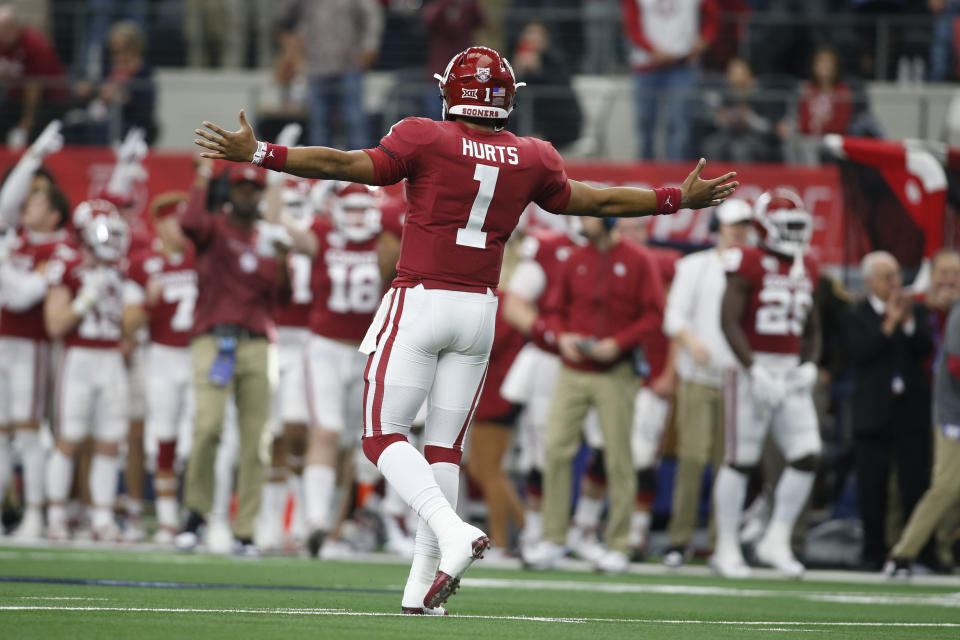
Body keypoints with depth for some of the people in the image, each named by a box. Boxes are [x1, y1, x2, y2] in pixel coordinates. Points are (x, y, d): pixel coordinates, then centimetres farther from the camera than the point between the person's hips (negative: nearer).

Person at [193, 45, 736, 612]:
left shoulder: (426, 141, -8)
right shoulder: (531, 161, 4)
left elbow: (344, 165, -13)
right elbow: (597, 202, 15)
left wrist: (257, 154, -12)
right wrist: (679, 200, 29)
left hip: (419, 305, -4)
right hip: (479, 311, 4)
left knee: (384, 436, 0)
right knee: (445, 446, 10)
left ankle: (454, 532, -23)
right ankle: (423, 586, 7)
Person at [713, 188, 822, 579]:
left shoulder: (805, 269, 12)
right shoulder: (748, 264, -9)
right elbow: (729, 320, -15)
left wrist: (809, 365, 3)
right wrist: (754, 370, -19)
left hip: (791, 374, 6)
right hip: (752, 371, -6)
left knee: (807, 457, -4)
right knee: (741, 461, -2)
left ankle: (776, 542, 8)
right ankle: (726, 549, 7)